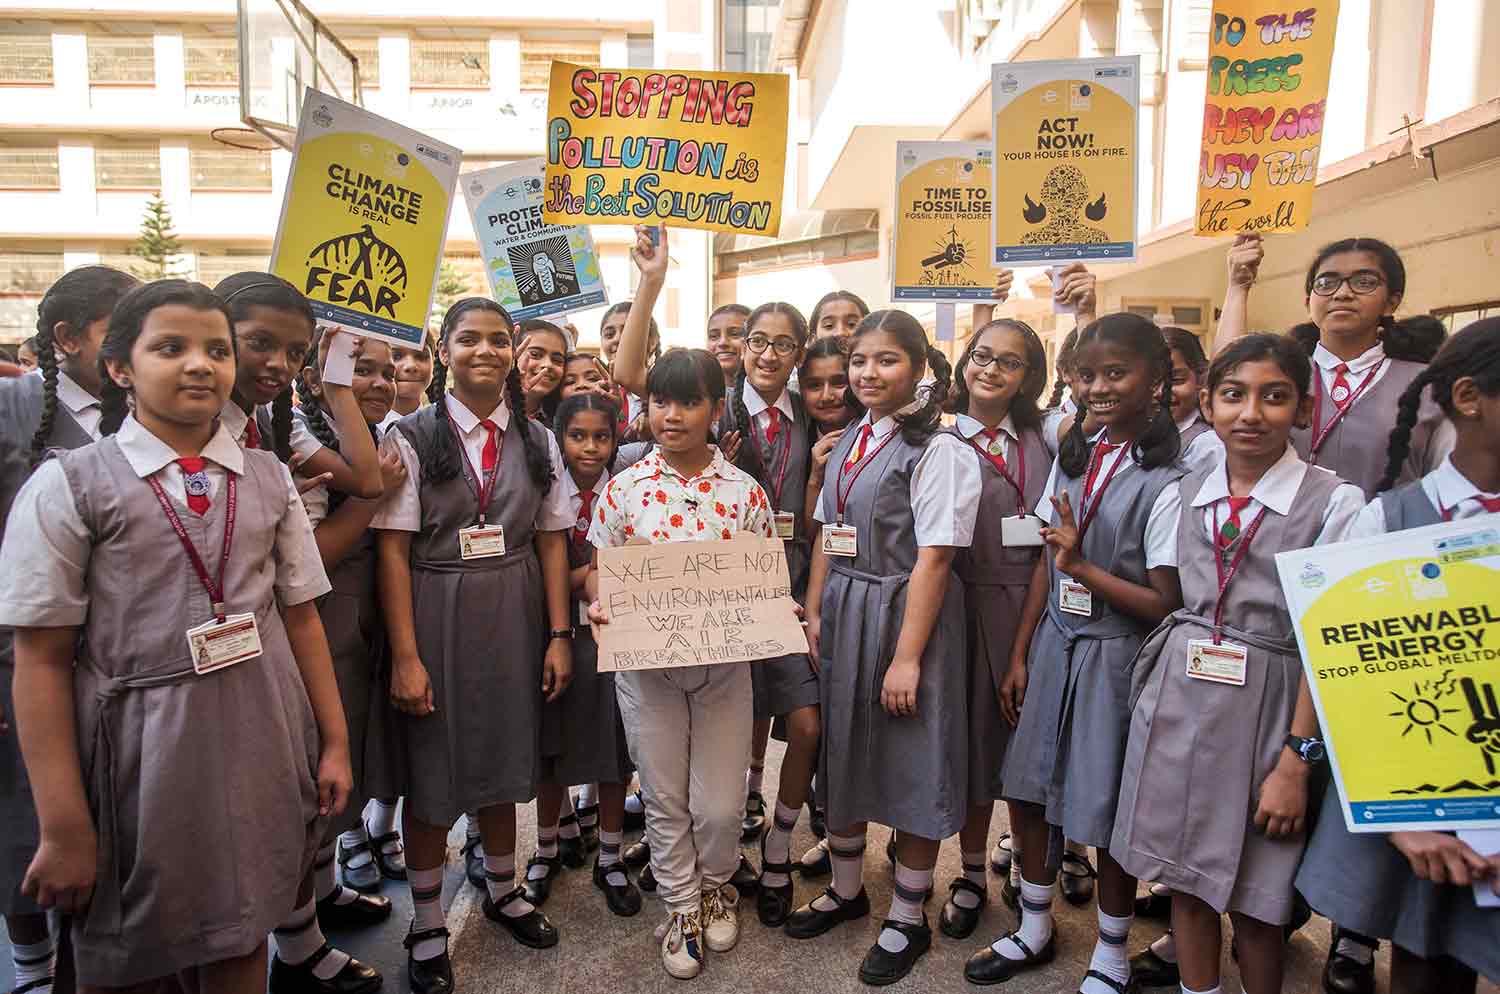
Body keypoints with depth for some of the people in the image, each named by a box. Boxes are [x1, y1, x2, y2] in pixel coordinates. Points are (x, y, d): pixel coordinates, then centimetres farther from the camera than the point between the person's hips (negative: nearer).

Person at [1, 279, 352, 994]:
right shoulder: (67, 485, -5)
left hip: (257, 743, 3)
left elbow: (300, 615, 7)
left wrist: (334, 742, 7)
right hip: (137, 749, -2)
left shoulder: (269, 479, 5)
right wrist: (64, 827, -8)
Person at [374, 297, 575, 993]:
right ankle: (427, 925, 30)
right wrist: (405, 655, -14)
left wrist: (558, 635, 1)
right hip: (434, 615, -3)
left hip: (514, 617, 3)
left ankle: (501, 889, 41)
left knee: (504, 757, 17)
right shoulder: (412, 437, -6)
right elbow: (393, 550, -9)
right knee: (431, 771, 9)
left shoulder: (538, 441, 5)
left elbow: (551, 541, 5)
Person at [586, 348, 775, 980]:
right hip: (645, 662, 0)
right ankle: (681, 905, 37)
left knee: (720, 804, 7)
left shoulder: (744, 491, -1)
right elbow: (600, 567, 4)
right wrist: (598, 603, -16)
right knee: (664, 798, 13)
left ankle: (716, 884, 40)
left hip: (724, 663, 0)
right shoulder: (624, 488, -2)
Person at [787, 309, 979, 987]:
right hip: (843, 613, 7)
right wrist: (814, 612, 5)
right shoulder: (849, 441, 9)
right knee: (842, 752, 17)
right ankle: (846, 891, 39)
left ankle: (908, 918, 27)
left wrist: (907, 658, -19)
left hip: (904, 615, -7)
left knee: (911, 767, 6)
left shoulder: (938, 451, -14)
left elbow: (933, 558, -18)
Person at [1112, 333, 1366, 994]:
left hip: (1267, 703, -4)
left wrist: (1296, 760, -12)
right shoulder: (1185, 493, 4)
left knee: (1254, 897, 9)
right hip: (1179, 695, 4)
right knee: (1184, 876, 15)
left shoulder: (1334, 504, -9)